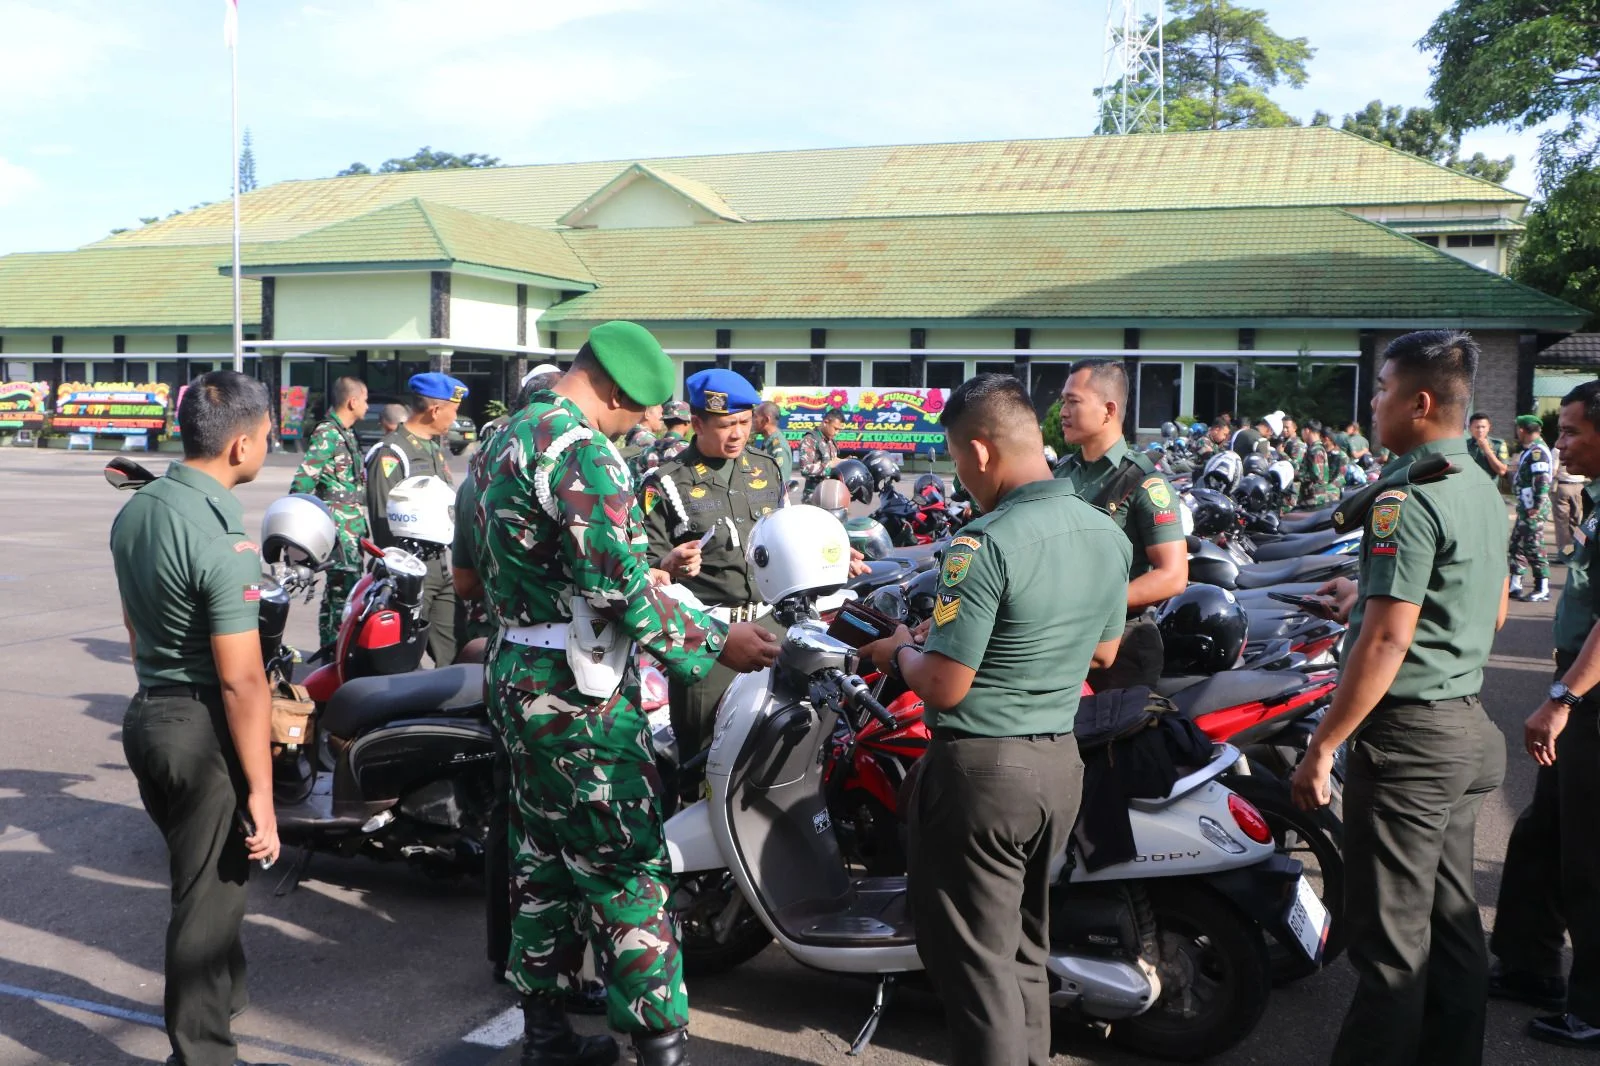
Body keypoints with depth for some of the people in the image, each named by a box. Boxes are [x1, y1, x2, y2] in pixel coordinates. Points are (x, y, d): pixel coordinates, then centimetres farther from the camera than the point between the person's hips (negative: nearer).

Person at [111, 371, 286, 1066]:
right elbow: (241, 682, -23)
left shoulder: (134, 511, 5)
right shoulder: (222, 540, -23)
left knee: (201, 873, 27)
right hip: (204, 730, -9)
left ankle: (223, 990, 49)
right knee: (209, 894, 5)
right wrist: (262, 797, -18)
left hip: (146, 716, 9)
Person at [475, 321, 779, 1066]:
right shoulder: (582, 451, -19)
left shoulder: (510, 435, 12)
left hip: (515, 672, 10)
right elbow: (619, 586, -25)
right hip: (577, 690, -10)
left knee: (543, 854, 17)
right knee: (627, 866, -2)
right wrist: (717, 642, -17)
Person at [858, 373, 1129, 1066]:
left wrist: (899, 652, -2)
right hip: (1061, 760, 8)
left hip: (982, 768, -8)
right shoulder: (1108, 534, 2)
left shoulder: (986, 545, -23)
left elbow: (944, 688, -21)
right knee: (1023, 943, 22)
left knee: (974, 955, 6)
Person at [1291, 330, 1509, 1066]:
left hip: (1407, 731, -10)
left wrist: (1322, 746, -18)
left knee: (1389, 931, -1)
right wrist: (1368, 602, 23)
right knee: (1450, 916, 17)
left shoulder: (1407, 497, -19)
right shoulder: (1482, 489, 11)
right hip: (1466, 727, 10)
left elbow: (1386, 642, -23)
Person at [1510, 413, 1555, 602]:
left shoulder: (1537, 451, -15)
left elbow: (1543, 481, -22)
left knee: (1534, 549, -6)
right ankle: (1514, 586, 20)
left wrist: (1536, 507, -22)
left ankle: (1542, 590, 0)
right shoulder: (1531, 450, 16)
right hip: (1526, 507, 10)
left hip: (1533, 510, -10)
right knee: (1516, 546, 14)